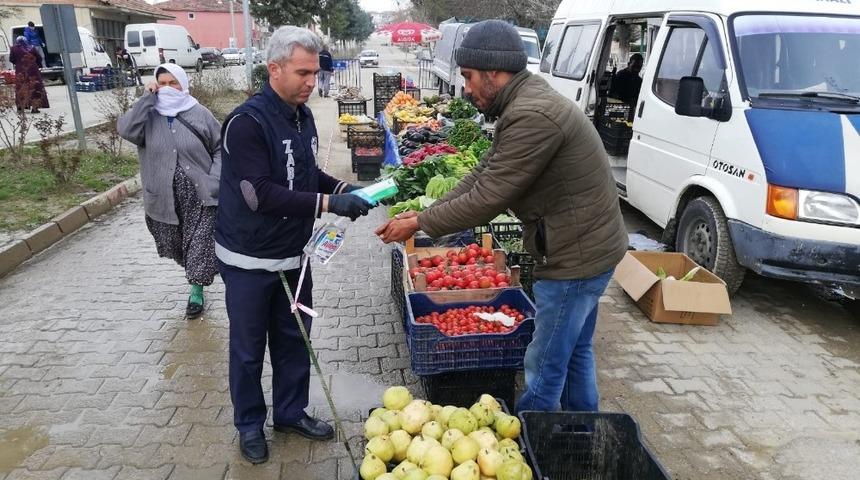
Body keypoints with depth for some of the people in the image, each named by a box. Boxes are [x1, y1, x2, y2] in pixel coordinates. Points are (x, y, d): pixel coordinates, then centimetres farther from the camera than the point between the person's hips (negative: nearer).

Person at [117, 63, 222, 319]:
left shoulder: (200, 114, -3)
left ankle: (196, 291, 16)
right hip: (165, 197, 3)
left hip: (199, 194, -2)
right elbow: (126, 129, -19)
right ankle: (195, 277, 42)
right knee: (176, 243, 17)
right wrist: (146, 98, -16)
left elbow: (220, 147, 2)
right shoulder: (149, 115, 0)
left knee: (199, 243, 0)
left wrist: (214, 179, -10)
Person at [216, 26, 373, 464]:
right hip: (249, 259, -6)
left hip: (293, 254, 7)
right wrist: (327, 203, -30)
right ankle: (249, 424, 31)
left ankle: (291, 412, 36)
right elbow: (260, 195, -27)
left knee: (294, 340, 17)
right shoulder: (247, 122, -21)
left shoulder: (302, 116, 3)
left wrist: (344, 190, -3)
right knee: (248, 348, 11)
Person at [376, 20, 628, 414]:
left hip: (576, 256, -10)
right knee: (575, 352, 23)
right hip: (585, 248, 10)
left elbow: (487, 199, -23)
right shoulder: (525, 103, 9)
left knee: (545, 365, 5)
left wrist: (418, 225, -12)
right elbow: (482, 175, 9)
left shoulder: (532, 116, -26)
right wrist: (425, 213, 3)